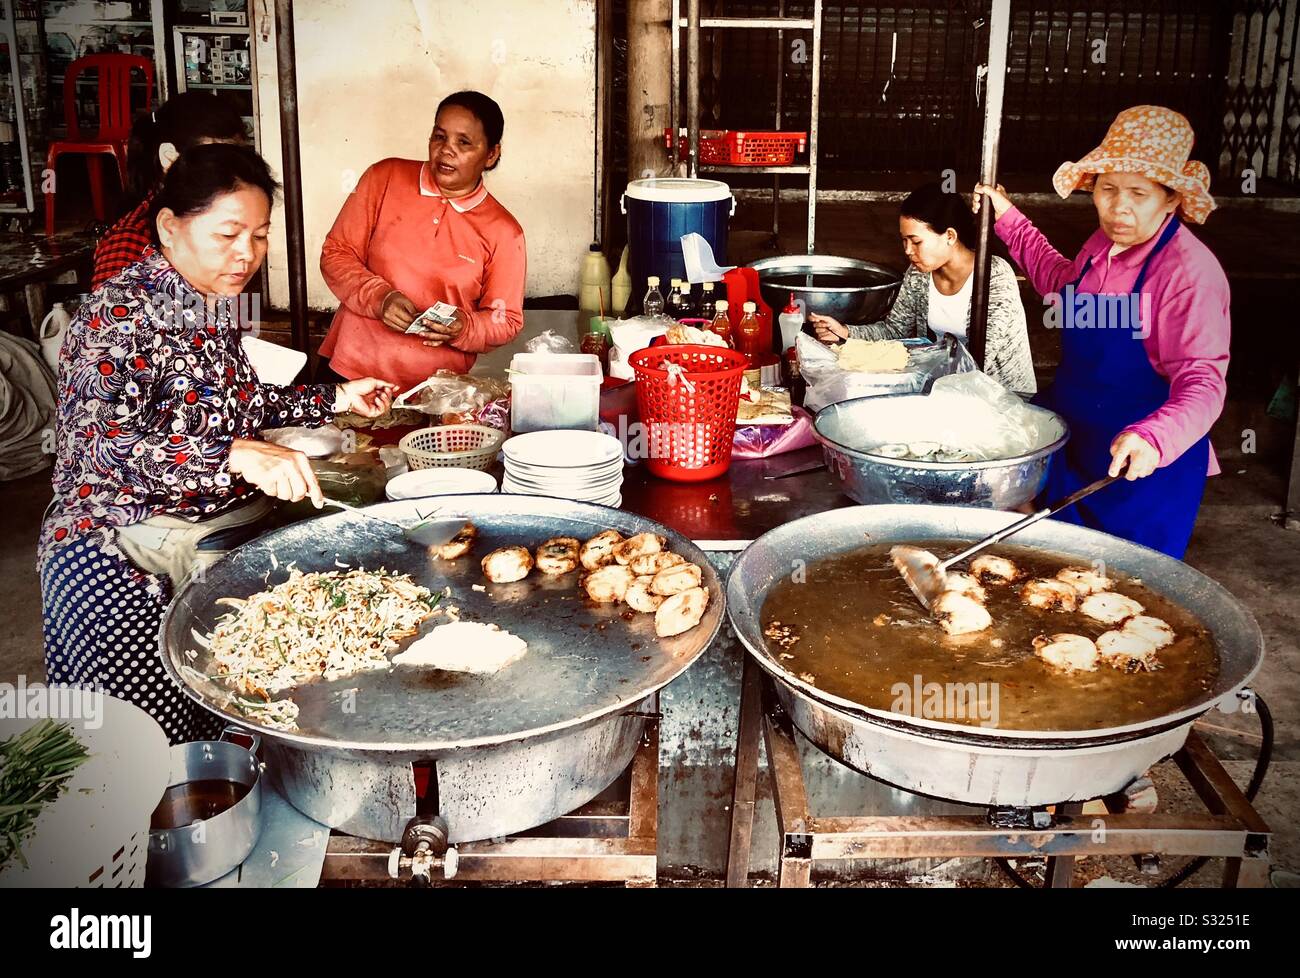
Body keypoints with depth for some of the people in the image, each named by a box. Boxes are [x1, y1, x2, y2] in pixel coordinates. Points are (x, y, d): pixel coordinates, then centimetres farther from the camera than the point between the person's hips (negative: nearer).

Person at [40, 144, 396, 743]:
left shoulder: (213, 305, 8)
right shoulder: (120, 314, -16)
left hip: (216, 526, 8)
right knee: (166, 733, -24)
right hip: (116, 549, -8)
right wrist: (239, 456, -41)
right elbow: (97, 447, -30)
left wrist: (335, 399, 15)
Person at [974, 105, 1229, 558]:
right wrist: (1010, 220, 22)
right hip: (1075, 449, 8)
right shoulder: (1104, 244, 1)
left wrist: (1152, 439, -47)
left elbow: (1202, 382, -28)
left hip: (1142, 465, -8)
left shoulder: (1190, 273, -24)